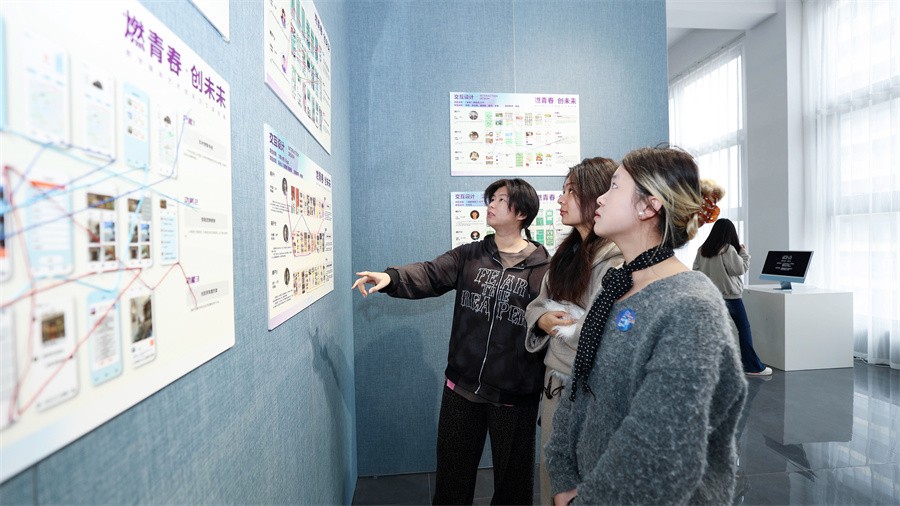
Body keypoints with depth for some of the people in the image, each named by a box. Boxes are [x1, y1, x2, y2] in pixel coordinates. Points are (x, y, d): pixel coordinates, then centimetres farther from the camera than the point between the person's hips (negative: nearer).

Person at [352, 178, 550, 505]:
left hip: (515, 395, -2)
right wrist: (391, 277, -29)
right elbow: (429, 274, -10)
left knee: (512, 478, 19)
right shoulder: (469, 256, 3)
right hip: (462, 388, 3)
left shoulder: (544, 269, -7)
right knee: (452, 476, 20)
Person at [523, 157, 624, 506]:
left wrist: (565, 324, -17)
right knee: (553, 470, 24)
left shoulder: (618, 259, -20)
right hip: (555, 379, 8)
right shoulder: (568, 252, 8)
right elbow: (539, 303, 10)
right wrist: (543, 319, -11)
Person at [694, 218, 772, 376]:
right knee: (744, 328, 5)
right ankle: (753, 366, 10)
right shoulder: (728, 249, -12)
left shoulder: (703, 249, 3)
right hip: (730, 295, -5)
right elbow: (741, 269, -7)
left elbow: (696, 270, 5)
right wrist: (744, 253, 4)